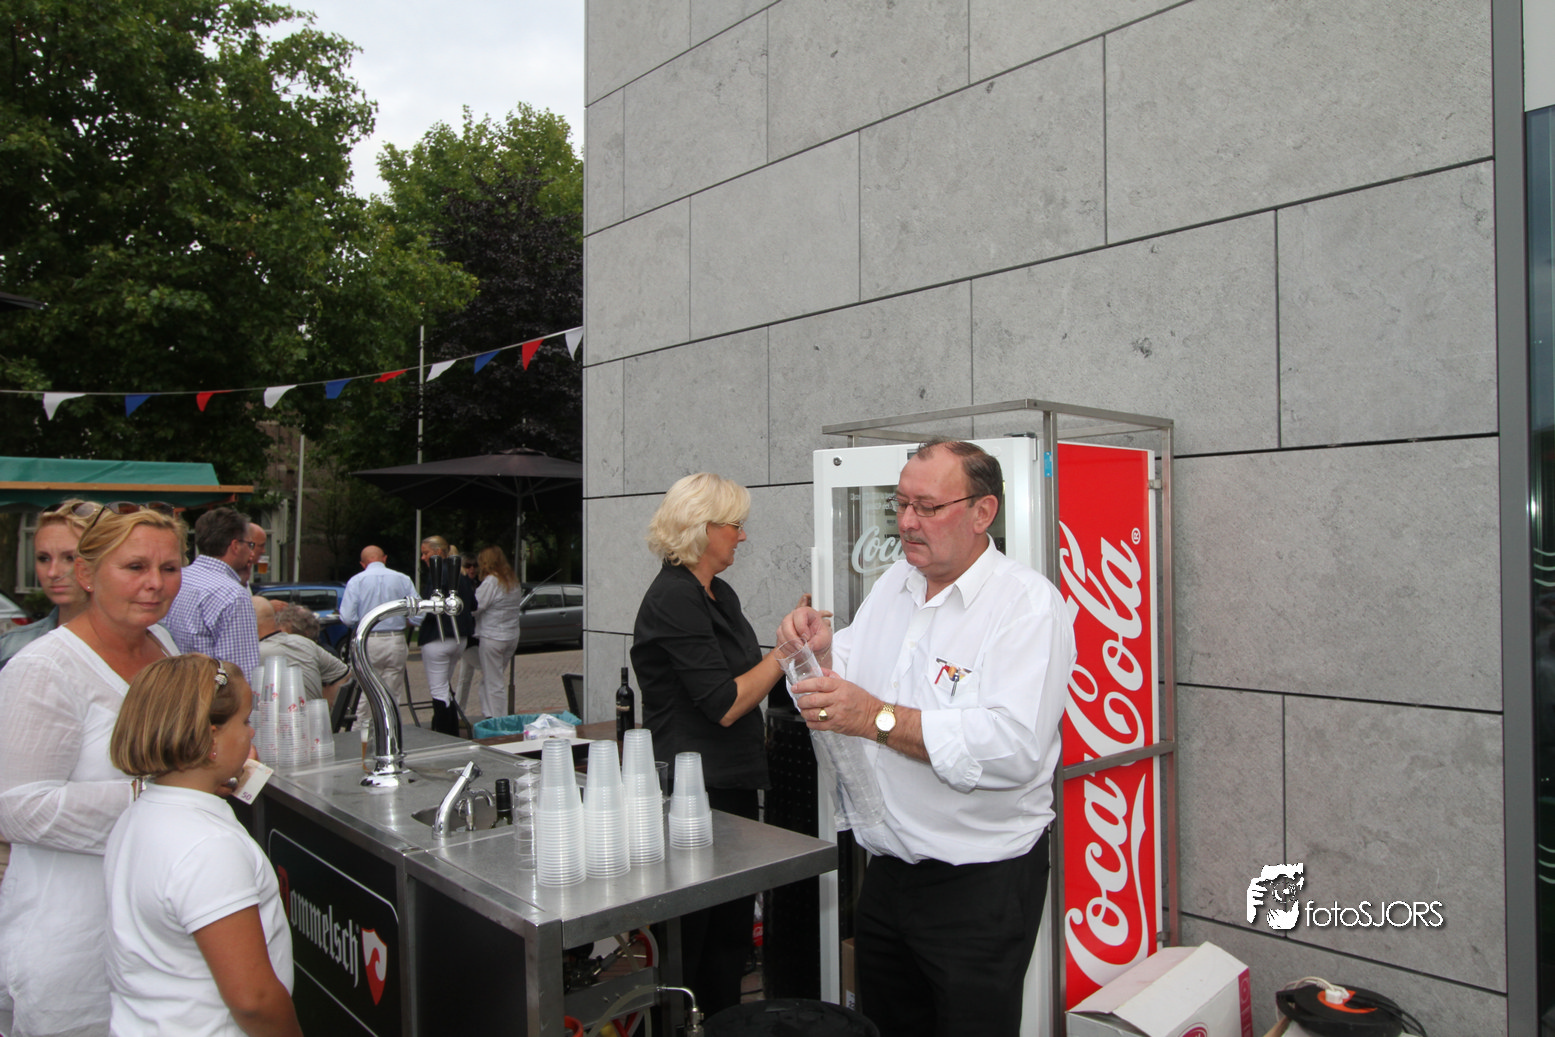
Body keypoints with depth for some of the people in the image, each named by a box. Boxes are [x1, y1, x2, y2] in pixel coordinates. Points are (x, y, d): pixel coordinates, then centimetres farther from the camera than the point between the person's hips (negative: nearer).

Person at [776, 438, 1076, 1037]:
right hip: (886, 870, 7)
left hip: (981, 885, -7)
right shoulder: (894, 585, 8)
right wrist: (821, 655, -9)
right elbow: (849, 685, 13)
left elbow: (1014, 747, -28)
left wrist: (880, 719, -31)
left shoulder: (1029, 604, -16)